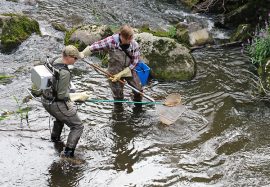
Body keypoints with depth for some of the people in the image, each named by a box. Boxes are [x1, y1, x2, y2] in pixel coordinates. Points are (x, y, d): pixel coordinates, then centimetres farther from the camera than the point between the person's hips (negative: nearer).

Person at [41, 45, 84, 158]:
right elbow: (62, 95, -23)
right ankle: (69, 152, -3)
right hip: (57, 105, -9)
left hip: (46, 101, 9)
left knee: (61, 117, 39)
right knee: (77, 126, 3)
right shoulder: (64, 72, -28)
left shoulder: (53, 63, -3)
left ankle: (55, 137, 54)